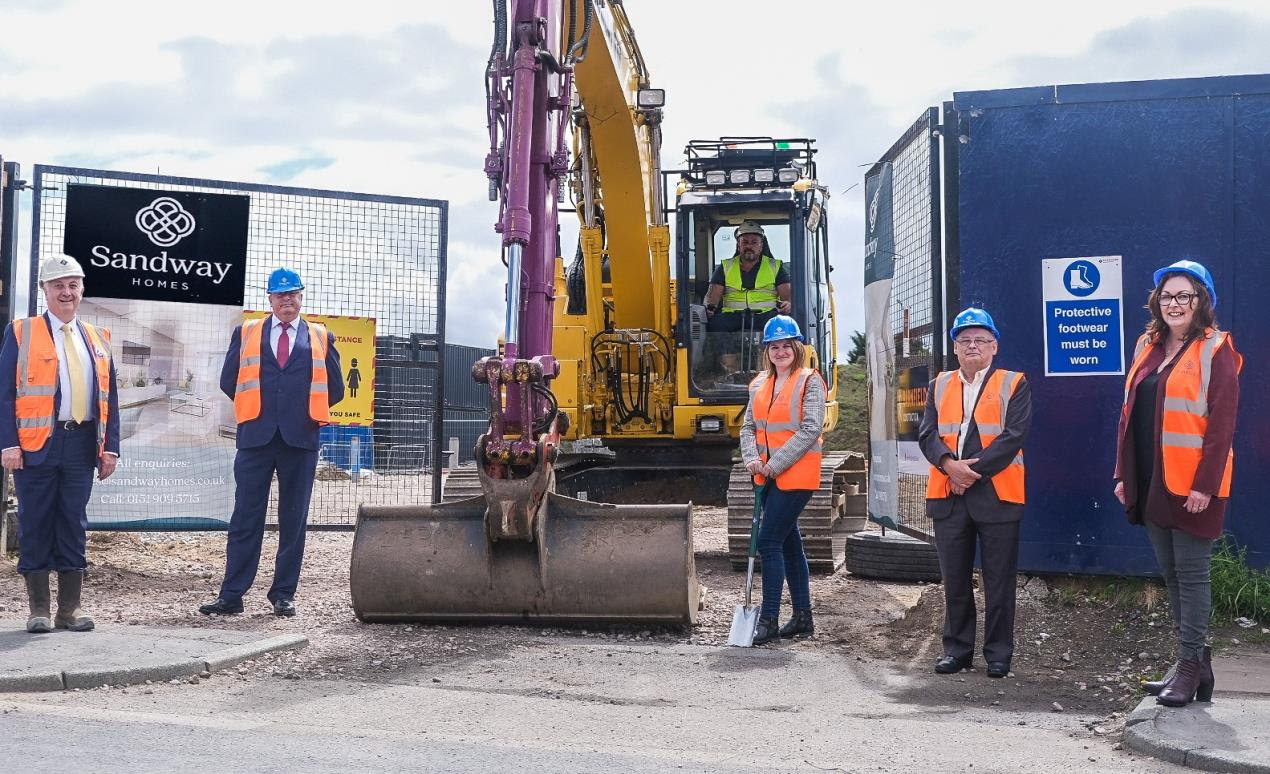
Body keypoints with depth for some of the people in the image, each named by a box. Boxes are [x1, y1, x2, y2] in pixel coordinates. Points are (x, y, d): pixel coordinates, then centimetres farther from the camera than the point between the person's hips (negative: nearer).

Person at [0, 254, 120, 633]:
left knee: (74, 524, 7)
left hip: (82, 444, 3)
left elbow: (109, 397, 13)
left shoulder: (98, 338, 14)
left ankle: (72, 608, 14)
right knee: (36, 525, 2)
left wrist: (111, 446, 4)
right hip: (36, 443, -3)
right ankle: (38, 609, 11)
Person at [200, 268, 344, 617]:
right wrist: (255, 408, 9)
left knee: (293, 520, 5)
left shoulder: (321, 338, 10)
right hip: (256, 436, 0)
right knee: (245, 518, 1)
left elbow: (335, 390, 10)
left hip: (300, 438, 0)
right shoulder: (246, 333, 12)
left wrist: (304, 410, 8)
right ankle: (231, 595, 4)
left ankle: (284, 594, 13)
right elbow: (229, 381, 11)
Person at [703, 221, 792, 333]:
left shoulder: (775, 267, 19)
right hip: (732, 314, 0)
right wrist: (709, 306, -14)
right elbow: (712, 295, 11)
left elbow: (787, 295, 9)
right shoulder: (725, 268, 21)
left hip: (765, 314, 0)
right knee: (715, 322, -34)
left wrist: (788, 304, -16)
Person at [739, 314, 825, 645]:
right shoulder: (759, 384, 12)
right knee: (789, 543, 13)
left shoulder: (810, 381, -7)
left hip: (796, 475, -7)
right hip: (767, 478, 7)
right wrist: (752, 459, -9)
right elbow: (749, 426, 10)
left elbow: (810, 429, -15)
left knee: (769, 541, -12)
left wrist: (775, 464, -18)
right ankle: (803, 616, 23)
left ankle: (768, 620, -7)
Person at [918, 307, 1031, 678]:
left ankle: (998, 653, 12)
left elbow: (1014, 435, -8)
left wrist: (975, 470, -15)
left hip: (997, 495, -3)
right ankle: (957, 648, 18)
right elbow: (927, 434, 4)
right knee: (955, 579, 8)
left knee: (999, 580, 3)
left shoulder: (1014, 384, 3)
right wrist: (949, 465, -14)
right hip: (948, 495, 3)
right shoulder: (939, 385, 14)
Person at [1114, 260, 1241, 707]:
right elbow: (1129, 415, 14)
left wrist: (1205, 484, -18)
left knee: (1191, 574, -1)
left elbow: (1222, 423, -13)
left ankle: (1189, 666, 5)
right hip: (1151, 484, 7)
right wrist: (1123, 473, 10)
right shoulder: (1147, 349, 13)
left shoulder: (1214, 351, -7)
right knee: (1171, 574, 11)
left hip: (1192, 486, -7)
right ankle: (1196, 660, 20)